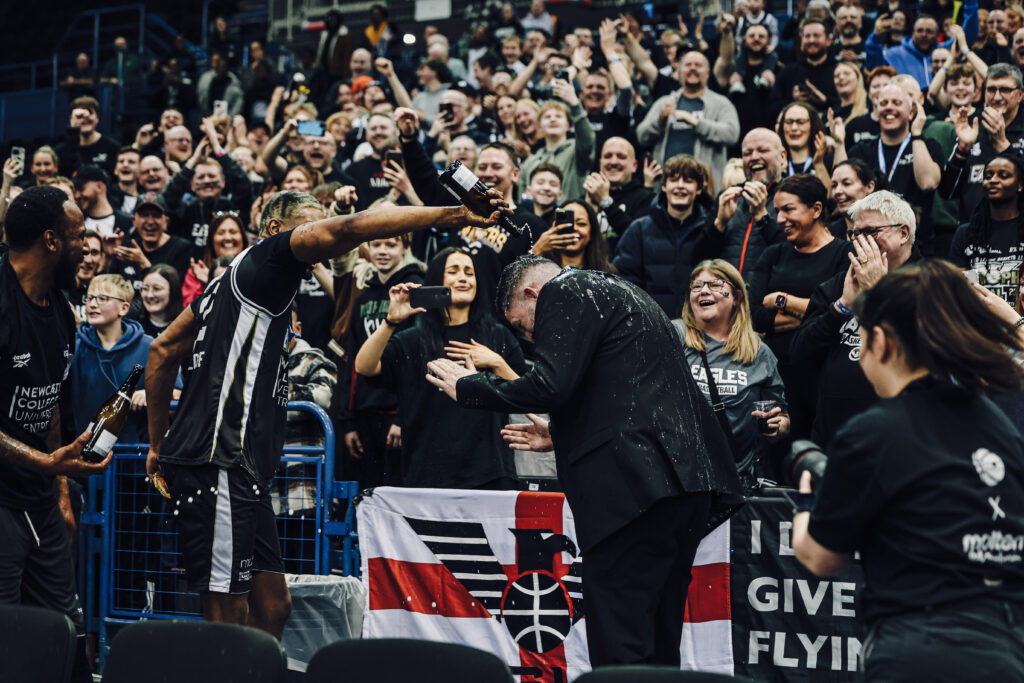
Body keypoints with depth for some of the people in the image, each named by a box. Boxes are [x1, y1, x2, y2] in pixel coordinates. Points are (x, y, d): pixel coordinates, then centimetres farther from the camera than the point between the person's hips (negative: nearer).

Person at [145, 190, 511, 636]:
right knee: (228, 618, -9)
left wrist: (159, 442, 26)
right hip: (220, 467, -10)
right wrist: (455, 215, -21)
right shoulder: (266, 258, -4)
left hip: (244, 473, 10)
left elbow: (163, 351, 25)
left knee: (272, 606, 10)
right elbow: (347, 230, -18)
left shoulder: (236, 280, 22)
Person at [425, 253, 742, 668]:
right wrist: (561, 438, 41)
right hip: (687, 483, 10)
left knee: (618, 647, -9)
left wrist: (468, 386, 1)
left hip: (635, 484, -10)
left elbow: (551, 386, -13)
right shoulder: (619, 294, 29)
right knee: (658, 644, 13)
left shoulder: (564, 292, 0)